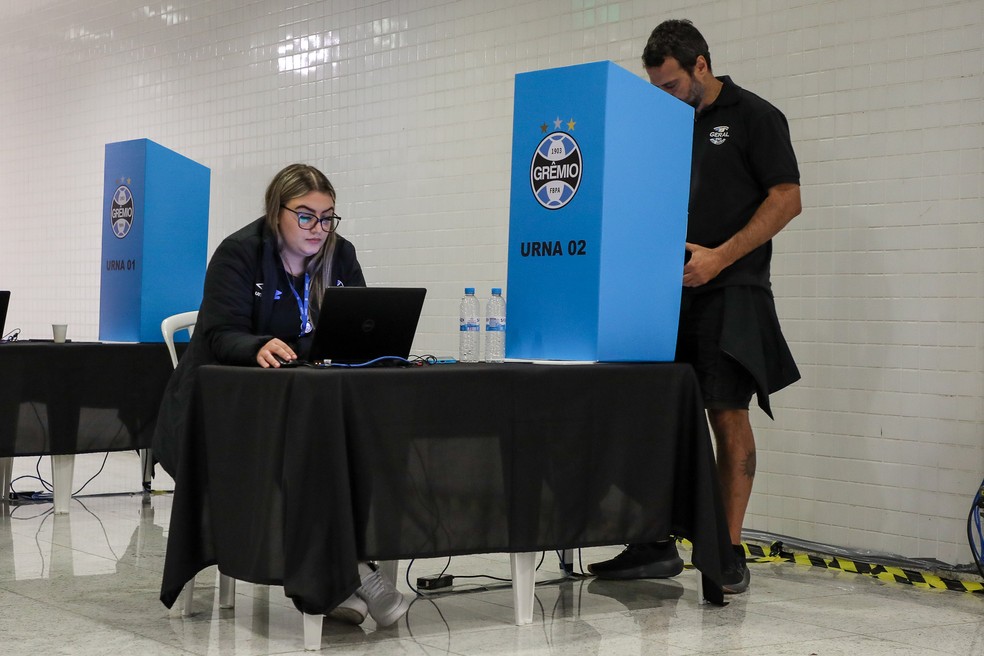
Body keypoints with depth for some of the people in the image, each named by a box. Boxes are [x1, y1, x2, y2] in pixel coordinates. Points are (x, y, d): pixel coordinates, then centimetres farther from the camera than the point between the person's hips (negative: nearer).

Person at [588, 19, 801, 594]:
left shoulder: (753, 116, -1)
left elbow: (787, 199, -8)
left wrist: (719, 257, -16)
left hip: (729, 295, -6)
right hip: (668, 290, 6)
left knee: (728, 417, -5)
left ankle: (729, 553, 3)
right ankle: (657, 546, 10)